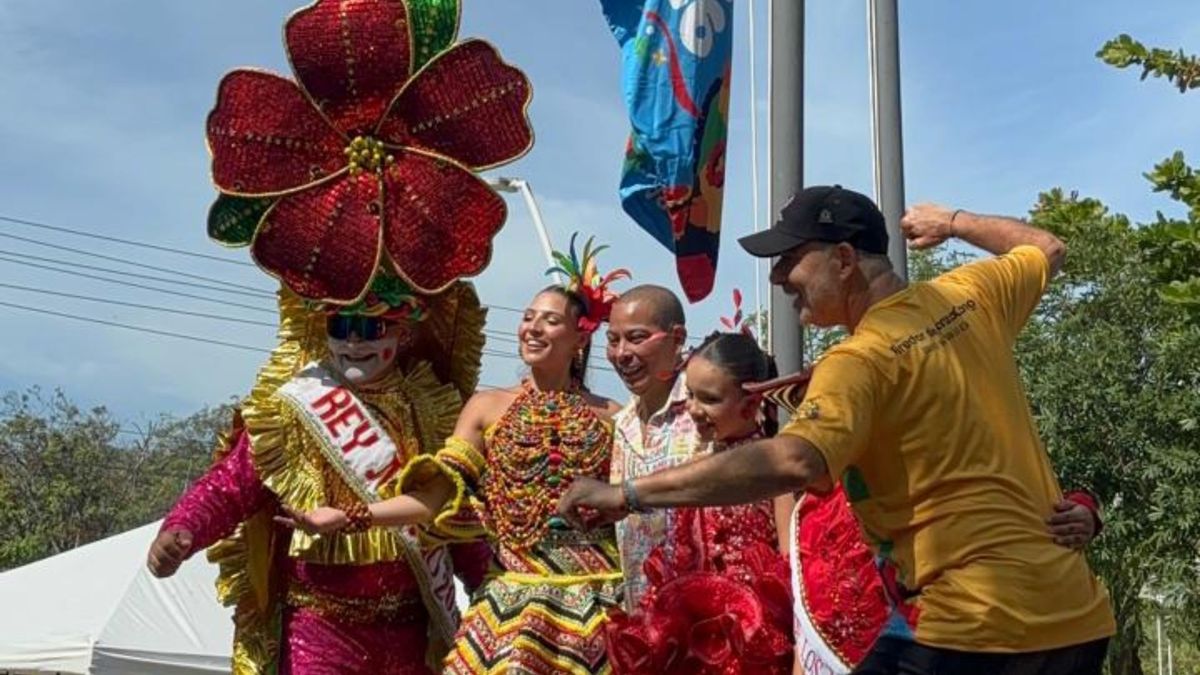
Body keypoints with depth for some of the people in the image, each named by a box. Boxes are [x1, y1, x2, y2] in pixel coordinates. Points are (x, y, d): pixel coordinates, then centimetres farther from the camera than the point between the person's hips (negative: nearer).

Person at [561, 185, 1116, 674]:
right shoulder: (969, 296, 8)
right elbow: (1047, 250, 28)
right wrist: (952, 222, 41)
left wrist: (627, 495, -28)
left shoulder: (862, 359, -14)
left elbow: (795, 463, -31)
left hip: (981, 624, -8)